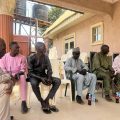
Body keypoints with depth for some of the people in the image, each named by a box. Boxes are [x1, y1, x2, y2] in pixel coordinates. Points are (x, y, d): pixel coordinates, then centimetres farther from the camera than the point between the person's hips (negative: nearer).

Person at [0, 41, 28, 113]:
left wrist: (17, 74, -24)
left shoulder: (22, 57, -4)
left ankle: (24, 102, -31)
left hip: (18, 75, -1)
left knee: (23, 77, -34)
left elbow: (23, 70, -5)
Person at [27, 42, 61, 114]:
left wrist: (49, 78, -21)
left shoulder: (46, 57, -2)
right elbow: (30, 72, -16)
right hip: (34, 76, -4)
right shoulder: (31, 58, -14)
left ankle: (47, 100, -15)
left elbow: (49, 69, -1)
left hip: (43, 75, 4)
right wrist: (40, 78, -28)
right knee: (34, 83, -39)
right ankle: (42, 103, -16)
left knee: (58, 81, -16)